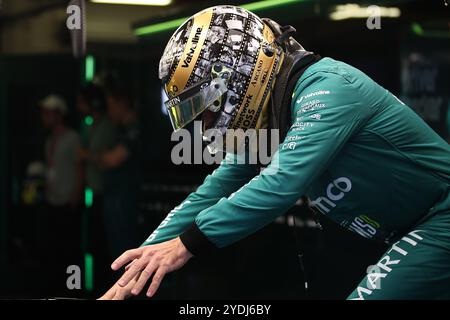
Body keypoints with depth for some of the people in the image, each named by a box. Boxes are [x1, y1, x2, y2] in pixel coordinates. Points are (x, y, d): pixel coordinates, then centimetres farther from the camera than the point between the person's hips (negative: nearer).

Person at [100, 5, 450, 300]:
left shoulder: (326, 86, -22)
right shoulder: (263, 123, 6)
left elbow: (282, 182, -33)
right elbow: (211, 194, 7)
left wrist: (185, 244, -34)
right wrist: (132, 275, 1)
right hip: (413, 233, 9)